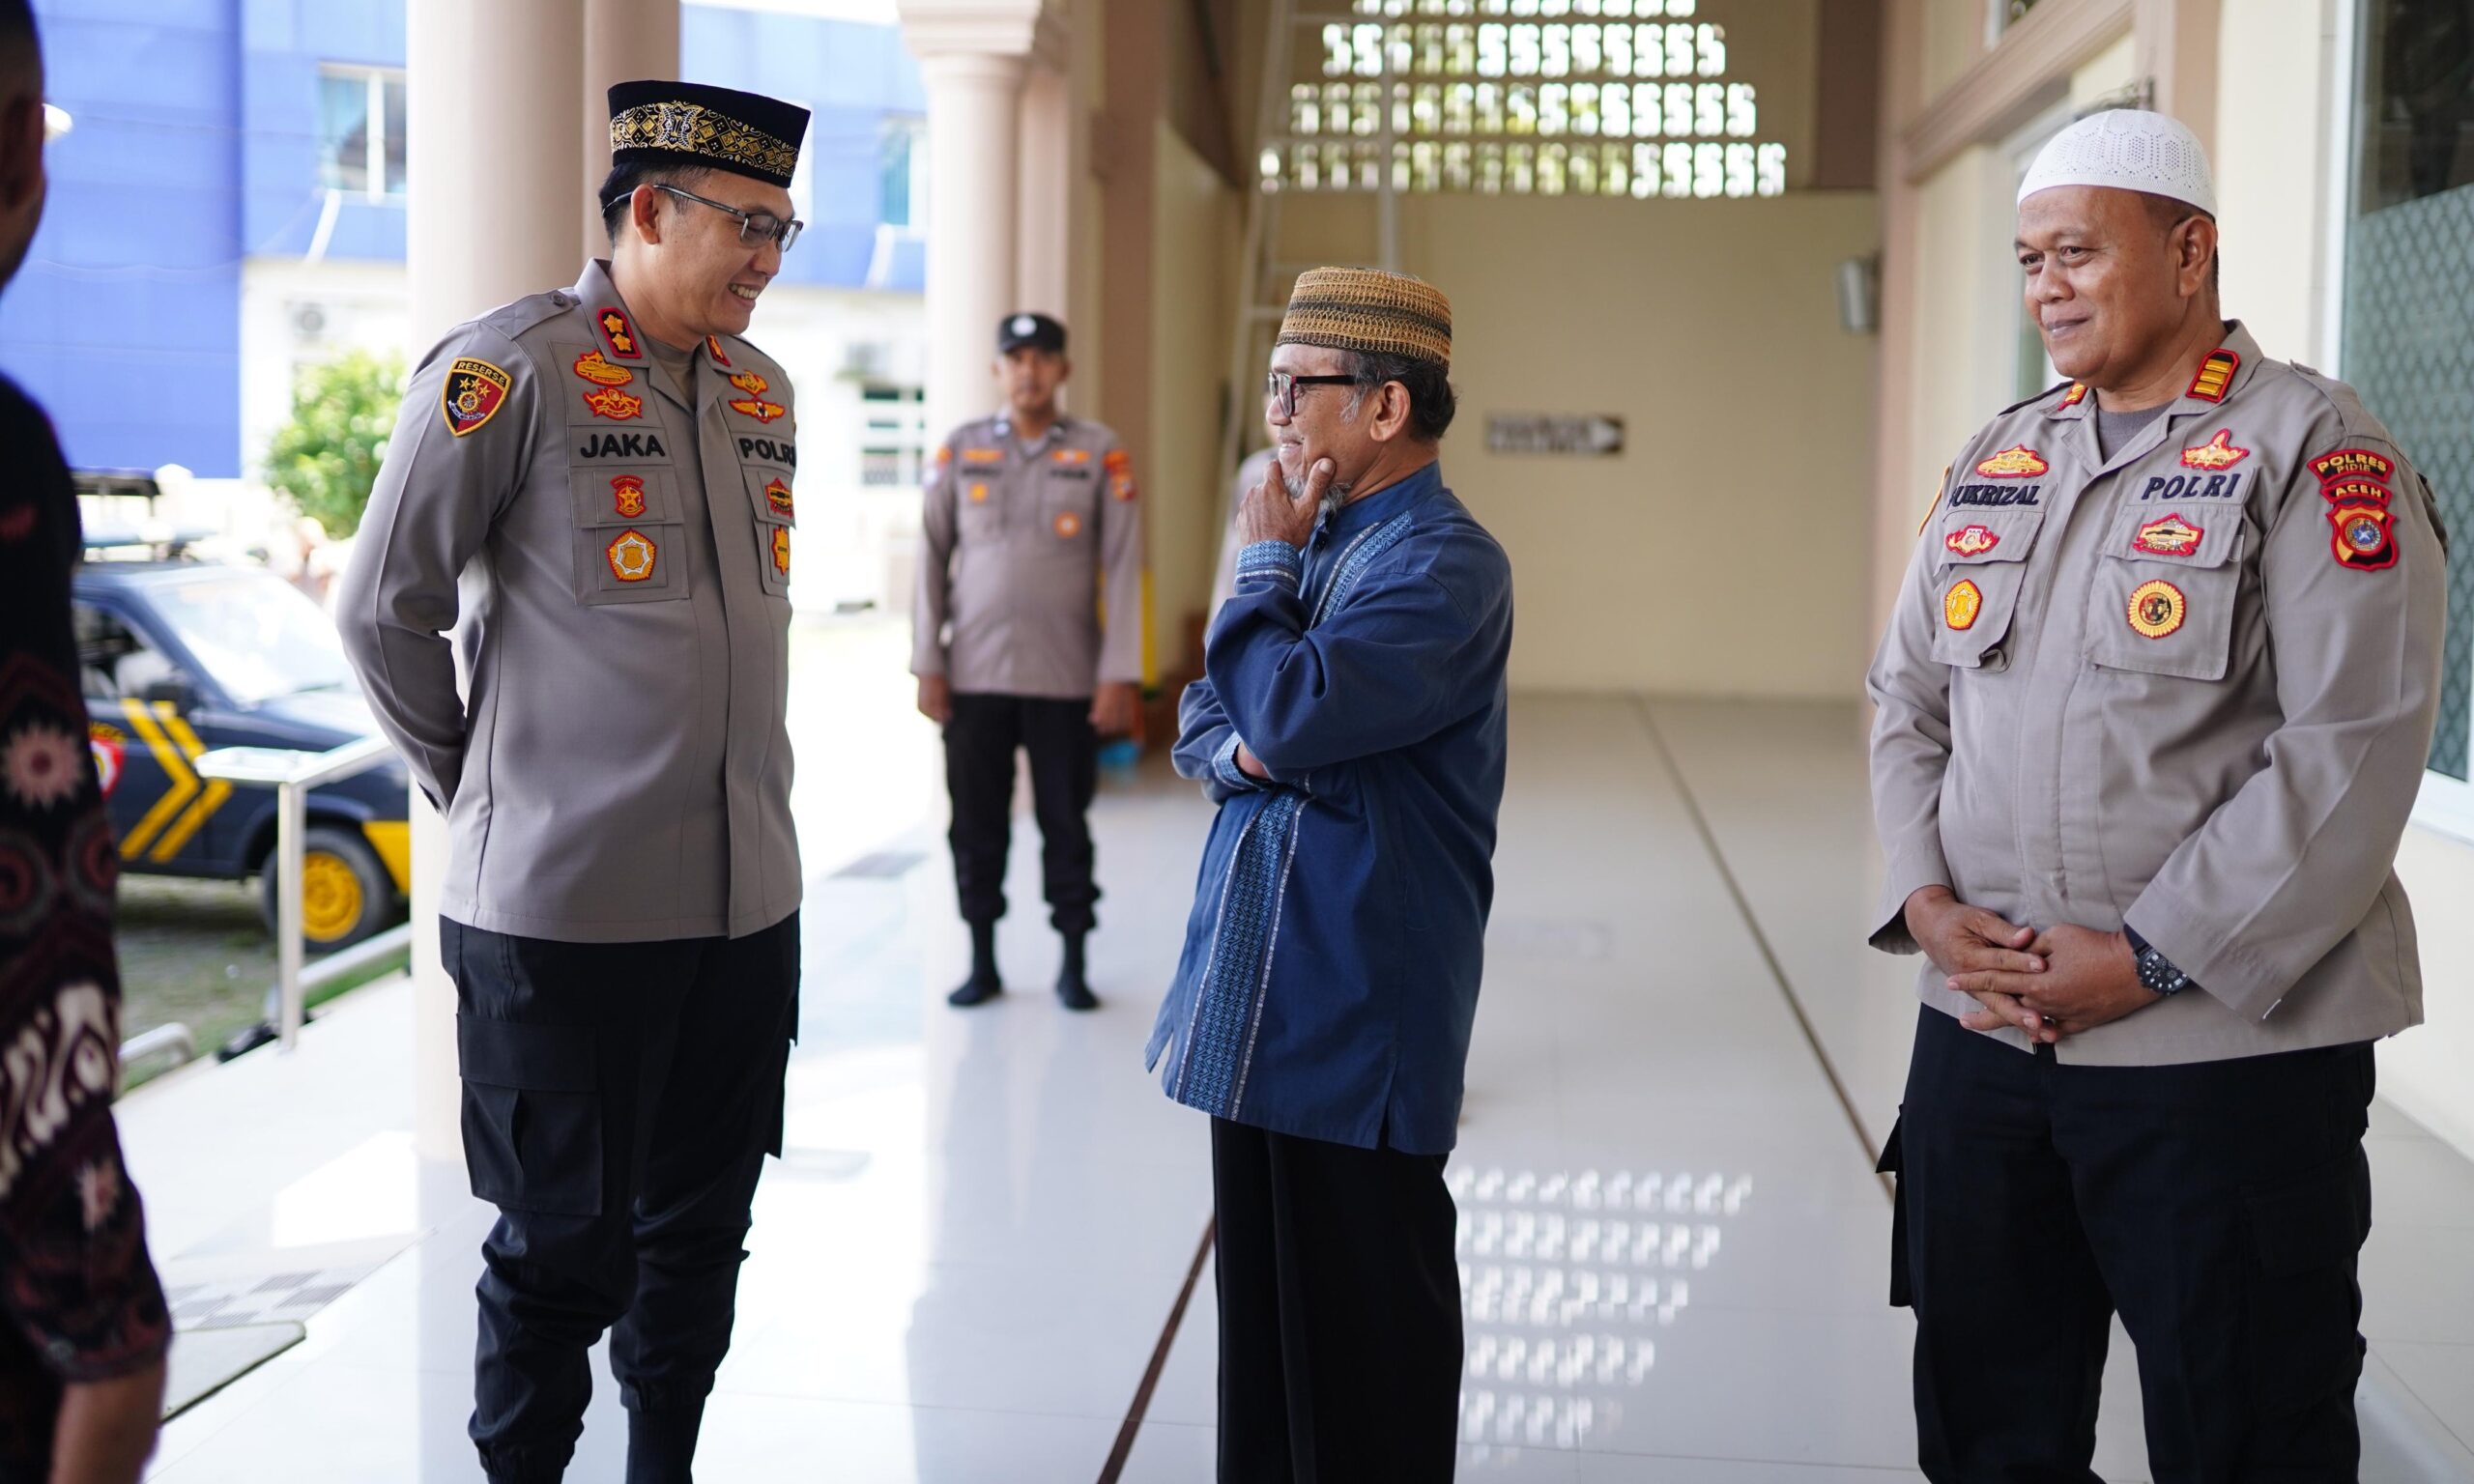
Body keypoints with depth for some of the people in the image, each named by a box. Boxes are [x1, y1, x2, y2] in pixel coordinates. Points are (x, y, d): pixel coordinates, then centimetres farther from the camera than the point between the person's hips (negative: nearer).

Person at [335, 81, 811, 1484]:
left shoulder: (763, 388, 12)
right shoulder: (512, 367, -10)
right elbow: (386, 609, -5)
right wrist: (484, 786, 3)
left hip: (748, 896, 6)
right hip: (566, 902, -6)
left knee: (700, 1230, 15)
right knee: (566, 1246, 4)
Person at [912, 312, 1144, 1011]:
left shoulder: (1099, 452, 1)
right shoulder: (961, 449, 5)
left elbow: (1122, 567, -2)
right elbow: (932, 558, 6)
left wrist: (1120, 675, -7)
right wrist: (927, 664, 1)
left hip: (1065, 679, -1)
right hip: (974, 676, 1)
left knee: (1066, 824, 4)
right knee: (977, 824, 6)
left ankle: (1073, 968, 15)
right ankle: (983, 965, 18)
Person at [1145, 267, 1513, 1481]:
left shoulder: (1445, 564, -14)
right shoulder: (1316, 538, 14)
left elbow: (1290, 712, -26)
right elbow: (1203, 722, 16)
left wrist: (1261, 565, -9)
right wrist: (1238, 751, -7)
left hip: (1359, 1012, -8)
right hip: (1257, 997, 9)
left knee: (1360, 1318, 3)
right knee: (1259, 1288, 17)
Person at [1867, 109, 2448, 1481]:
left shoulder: (2317, 455, -8)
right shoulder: (1995, 460, 12)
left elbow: (2354, 751, -16)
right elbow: (1911, 701, 12)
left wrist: (2149, 960, -18)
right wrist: (1925, 900, -4)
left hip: (2230, 1048, -5)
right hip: (1979, 1034, 6)